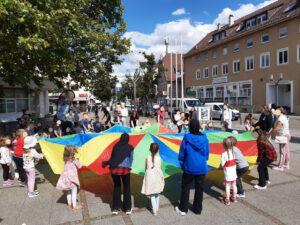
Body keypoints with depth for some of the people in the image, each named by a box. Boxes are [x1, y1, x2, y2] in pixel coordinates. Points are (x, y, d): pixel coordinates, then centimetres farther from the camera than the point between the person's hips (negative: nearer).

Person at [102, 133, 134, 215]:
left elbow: (112, 157, 10)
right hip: (125, 169, -2)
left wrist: (106, 163, 27)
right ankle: (128, 209, 22)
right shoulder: (130, 147, 2)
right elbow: (131, 159, 8)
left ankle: (115, 208, 24)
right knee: (127, 187, 18)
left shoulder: (116, 146, 8)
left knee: (116, 186, 22)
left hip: (114, 169, 2)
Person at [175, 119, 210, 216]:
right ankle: (198, 209, 30)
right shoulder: (204, 138, -6)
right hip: (202, 168, 3)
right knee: (199, 188, 17)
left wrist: (181, 164, 8)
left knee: (185, 187, 14)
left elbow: (182, 153, -7)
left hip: (189, 167, -2)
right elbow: (207, 152, 3)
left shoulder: (187, 138, -14)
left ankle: (183, 209, 23)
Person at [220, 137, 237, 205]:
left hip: (227, 175, -5)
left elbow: (222, 165, -18)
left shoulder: (224, 154, -22)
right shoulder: (233, 152, -3)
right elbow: (234, 162, 6)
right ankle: (234, 198, 35)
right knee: (234, 185, 19)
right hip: (234, 174, 5)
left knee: (227, 187, 8)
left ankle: (227, 200, 19)